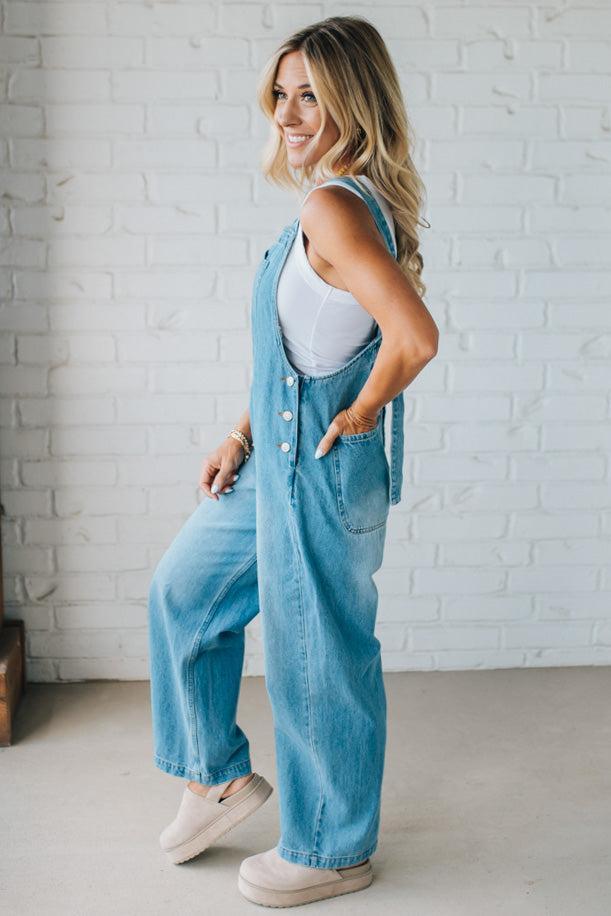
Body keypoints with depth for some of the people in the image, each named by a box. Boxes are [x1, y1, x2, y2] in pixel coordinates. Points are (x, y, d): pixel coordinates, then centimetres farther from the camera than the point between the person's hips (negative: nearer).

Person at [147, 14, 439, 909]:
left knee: (316, 658, 6)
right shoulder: (353, 202, 8)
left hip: (318, 474, -10)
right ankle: (220, 775, 38)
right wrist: (241, 437, 12)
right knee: (181, 593, 22)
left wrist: (359, 414, -17)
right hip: (276, 463, 10)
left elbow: (415, 337, -35)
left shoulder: (332, 208, -22)